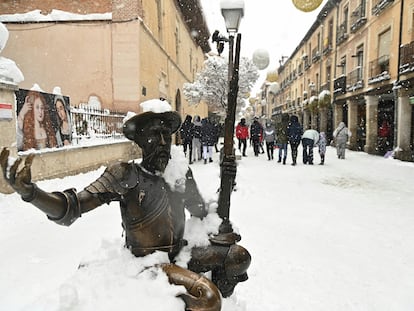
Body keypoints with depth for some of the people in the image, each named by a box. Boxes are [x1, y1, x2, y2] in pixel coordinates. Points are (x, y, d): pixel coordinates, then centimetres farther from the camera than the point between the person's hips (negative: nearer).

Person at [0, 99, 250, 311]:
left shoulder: (180, 172, -2)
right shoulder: (125, 174, -18)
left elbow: (201, 212, 12)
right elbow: (70, 209, -24)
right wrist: (29, 191, -39)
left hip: (179, 252, 6)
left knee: (239, 256, -3)